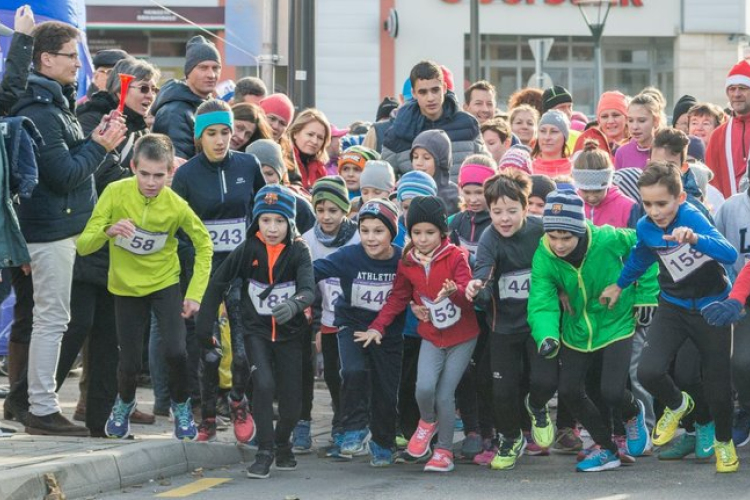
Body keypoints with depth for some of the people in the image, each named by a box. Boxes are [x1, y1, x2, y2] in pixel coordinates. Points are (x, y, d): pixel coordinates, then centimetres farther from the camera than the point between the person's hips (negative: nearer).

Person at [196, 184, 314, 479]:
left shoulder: (298, 252, -12)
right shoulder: (248, 250, -9)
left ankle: (282, 443, 35)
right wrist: (206, 323, 0)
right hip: (256, 331, 0)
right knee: (263, 384, -23)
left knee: (292, 402, 3)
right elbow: (218, 283, 2)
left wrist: (294, 304, -50)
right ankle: (265, 452, -9)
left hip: (289, 333, 0)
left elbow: (309, 289, -28)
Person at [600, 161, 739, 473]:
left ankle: (724, 442, 33)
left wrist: (694, 238, -59)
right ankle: (677, 405, 17)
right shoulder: (646, 228, -11)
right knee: (648, 371, -18)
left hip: (711, 307, -3)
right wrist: (619, 285, 28)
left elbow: (729, 254, -42)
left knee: (718, 385, 1)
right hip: (673, 306, 3)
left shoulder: (691, 217, -26)